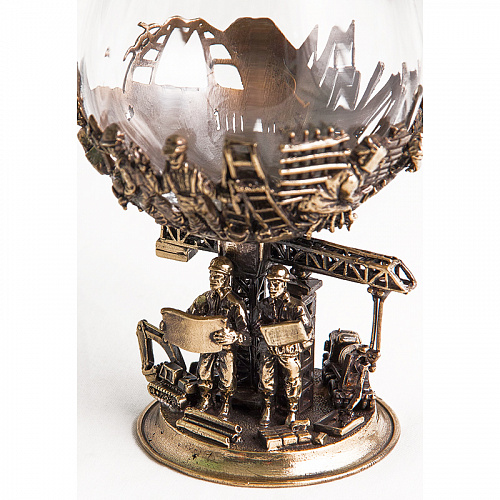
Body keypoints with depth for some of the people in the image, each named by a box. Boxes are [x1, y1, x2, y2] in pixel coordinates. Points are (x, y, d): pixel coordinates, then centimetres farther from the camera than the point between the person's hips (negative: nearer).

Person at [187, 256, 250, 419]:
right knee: (203, 374, 16)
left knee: (227, 378, 10)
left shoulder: (235, 303, -21)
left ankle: (226, 405, 37)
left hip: (227, 346, -4)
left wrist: (233, 337, -47)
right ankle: (205, 400, 44)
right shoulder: (204, 299, -4)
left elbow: (246, 335, -25)